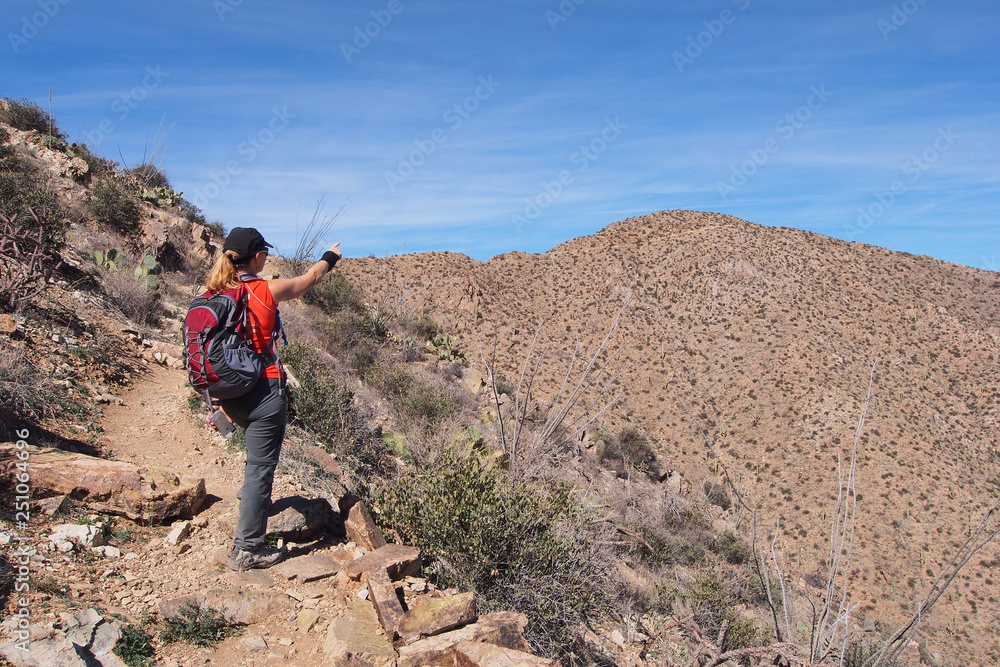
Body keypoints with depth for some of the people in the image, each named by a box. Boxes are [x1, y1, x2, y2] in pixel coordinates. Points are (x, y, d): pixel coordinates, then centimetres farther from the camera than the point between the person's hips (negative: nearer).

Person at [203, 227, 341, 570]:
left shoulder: (214, 295, 3)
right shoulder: (267, 291, -12)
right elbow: (311, 277, 6)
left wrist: (219, 402, 17)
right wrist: (330, 256, 27)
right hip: (263, 391, -7)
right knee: (260, 466, 1)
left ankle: (253, 500, 43)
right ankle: (247, 549, 6)